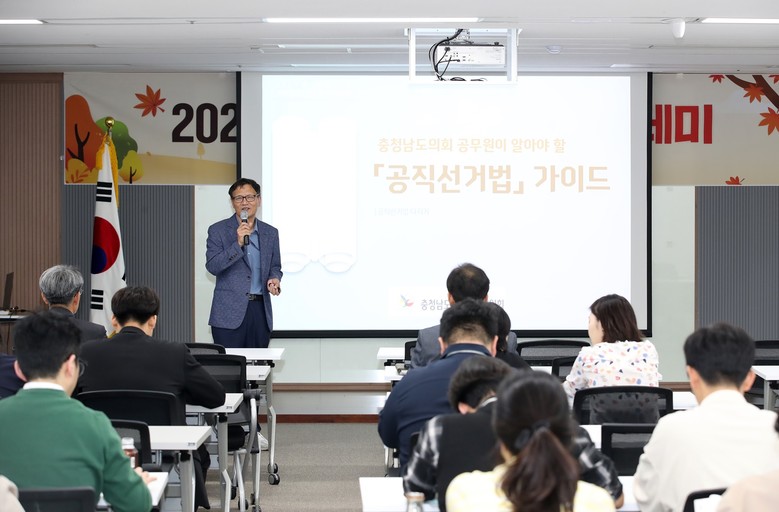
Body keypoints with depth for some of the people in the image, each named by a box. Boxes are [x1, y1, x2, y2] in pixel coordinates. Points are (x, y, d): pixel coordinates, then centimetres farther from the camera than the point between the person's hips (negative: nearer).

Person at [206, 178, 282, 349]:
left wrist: (275, 279, -3)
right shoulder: (218, 230, 1)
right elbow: (212, 266, -9)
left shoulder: (270, 233, 11)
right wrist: (238, 243, -19)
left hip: (261, 310, 3)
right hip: (229, 313, -3)